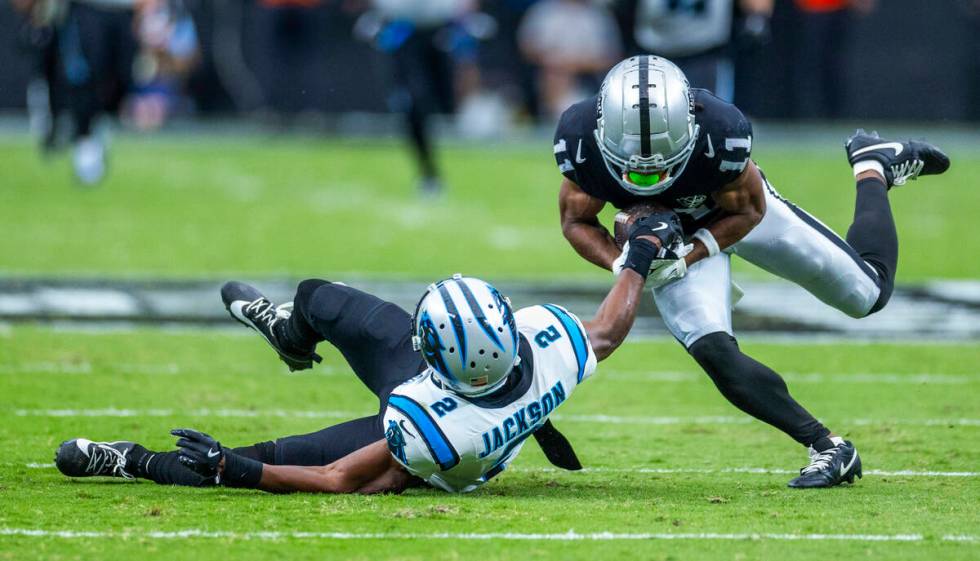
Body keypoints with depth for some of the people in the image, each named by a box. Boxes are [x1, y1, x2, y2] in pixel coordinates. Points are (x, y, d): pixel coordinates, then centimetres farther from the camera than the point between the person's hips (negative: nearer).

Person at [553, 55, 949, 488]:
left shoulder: (720, 133, -41)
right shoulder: (581, 141, -35)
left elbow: (747, 212, -20)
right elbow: (576, 221, -15)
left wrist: (688, 257, -31)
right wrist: (623, 264, -33)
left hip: (740, 209, -1)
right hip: (670, 234, 1)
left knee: (868, 294, 13)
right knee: (713, 351, -21)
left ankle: (874, 166, 38)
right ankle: (826, 447, -8)